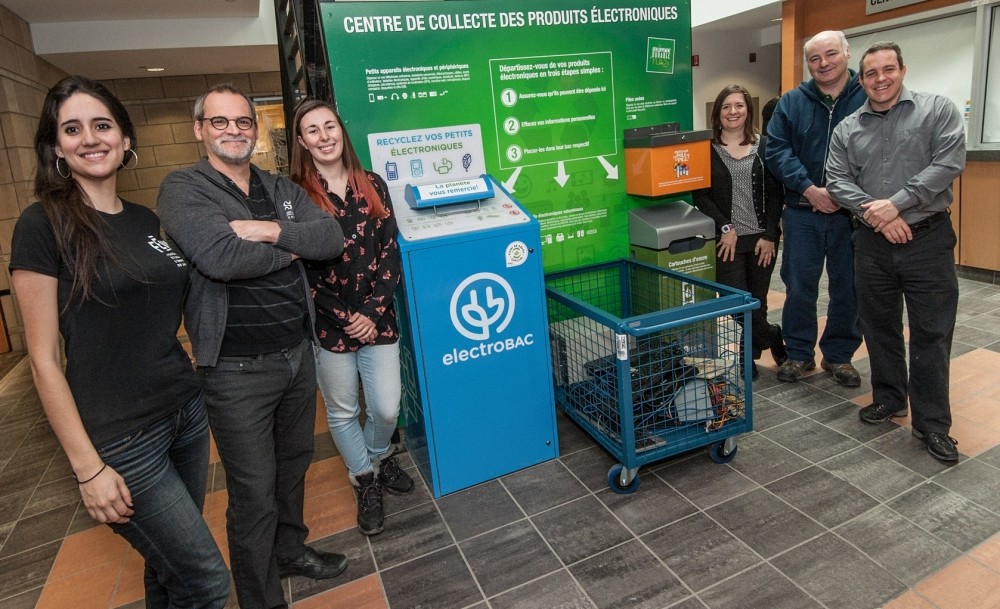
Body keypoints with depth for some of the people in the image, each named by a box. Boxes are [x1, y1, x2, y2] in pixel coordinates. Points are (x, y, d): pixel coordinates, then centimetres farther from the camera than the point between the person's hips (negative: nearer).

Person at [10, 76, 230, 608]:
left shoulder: (144, 220, 8)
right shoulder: (44, 224, -10)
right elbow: (44, 357, -11)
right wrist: (88, 468, -12)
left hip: (186, 410, 6)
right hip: (120, 437, -6)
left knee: (169, 562, 20)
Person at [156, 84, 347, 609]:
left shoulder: (282, 189, 9)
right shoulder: (183, 189, -8)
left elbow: (332, 238, -6)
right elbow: (220, 258, -26)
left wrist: (270, 230, -20)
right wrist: (290, 248, -10)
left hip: (298, 354, 6)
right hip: (238, 370, -6)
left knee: (293, 467, 23)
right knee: (254, 494, 6)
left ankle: (291, 551, 47)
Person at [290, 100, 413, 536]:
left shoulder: (372, 186, 4)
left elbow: (390, 253, 1)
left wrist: (373, 311, -9)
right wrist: (346, 318, -10)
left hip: (377, 318, 2)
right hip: (328, 325, -2)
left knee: (387, 408, 3)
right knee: (342, 411, 11)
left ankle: (380, 457, 37)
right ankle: (365, 482, 35)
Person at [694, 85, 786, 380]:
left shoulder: (764, 146, 7)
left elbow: (775, 194, 4)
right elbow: (700, 196, -4)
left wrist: (770, 235, -5)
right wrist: (725, 227, -12)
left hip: (761, 239, 2)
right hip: (726, 239, -2)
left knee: (757, 302, 8)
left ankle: (749, 356, 28)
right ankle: (773, 337, 23)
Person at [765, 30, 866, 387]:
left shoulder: (869, 98, 0)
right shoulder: (791, 102, 5)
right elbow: (776, 150, -3)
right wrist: (810, 189, -14)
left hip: (852, 213, 0)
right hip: (802, 213, 1)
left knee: (848, 289, 9)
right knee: (799, 287, 7)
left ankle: (839, 356, 26)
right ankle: (800, 354, 22)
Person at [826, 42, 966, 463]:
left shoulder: (938, 110, 2)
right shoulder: (848, 129, 8)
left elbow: (949, 163, -10)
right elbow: (838, 181, 0)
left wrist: (896, 203, -18)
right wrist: (876, 215, -14)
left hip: (928, 240, -2)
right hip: (872, 243, 3)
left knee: (931, 333, 1)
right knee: (879, 327, 13)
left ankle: (932, 424, 12)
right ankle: (889, 398, 32)